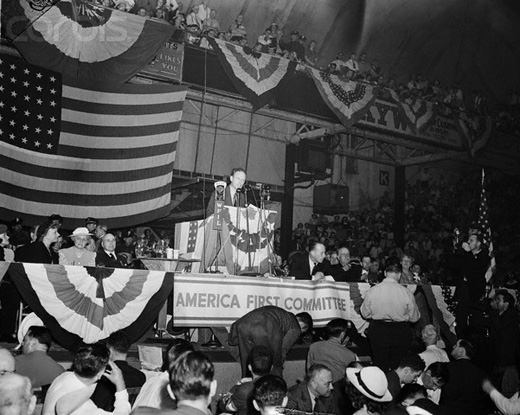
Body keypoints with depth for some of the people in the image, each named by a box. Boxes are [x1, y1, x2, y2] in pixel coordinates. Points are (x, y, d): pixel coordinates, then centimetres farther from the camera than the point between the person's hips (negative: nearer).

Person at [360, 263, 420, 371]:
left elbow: (365, 314, 1)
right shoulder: (406, 293, -14)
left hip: (378, 331, 1)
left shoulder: (372, 291, -11)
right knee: (397, 367, 15)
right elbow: (414, 318, -3)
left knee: (380, 367, 14)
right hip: (400, 333, -1)